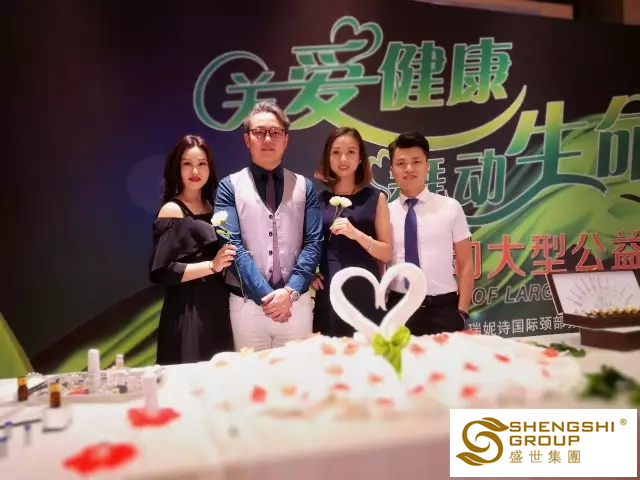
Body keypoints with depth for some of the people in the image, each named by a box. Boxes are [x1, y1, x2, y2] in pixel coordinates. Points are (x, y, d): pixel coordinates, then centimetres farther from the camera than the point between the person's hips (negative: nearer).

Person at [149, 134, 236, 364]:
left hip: (217, 306, 7)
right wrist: (212, 266, -20)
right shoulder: (172, 211, -9)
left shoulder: (212, 208, 10)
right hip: (188, 313, -6)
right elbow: (162, 272, -15)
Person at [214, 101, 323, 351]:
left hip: (297, 302, 2)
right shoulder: (230, 186, 2)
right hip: (247, 303, -1)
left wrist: (291, 291, -13)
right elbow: (232, 244, -8)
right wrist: (264, 295, -15)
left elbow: (313, 242, 0)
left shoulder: (304, 186, 8)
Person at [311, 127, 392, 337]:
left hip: (366, 295, -1)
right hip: (328, 295, 1)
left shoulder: (375, 198, 4)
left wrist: (356, 234, -14)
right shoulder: (317, 199, 7)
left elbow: (386, 253, 1)